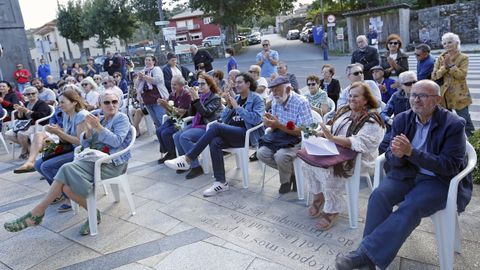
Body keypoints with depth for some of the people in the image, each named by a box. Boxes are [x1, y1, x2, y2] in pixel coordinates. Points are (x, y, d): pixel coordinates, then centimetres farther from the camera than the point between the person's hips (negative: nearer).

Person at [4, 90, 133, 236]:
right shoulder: (99, 119, 19)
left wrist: (98, 127, -18)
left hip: (112, 162, -6)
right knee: (67, 170, -24)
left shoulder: (122, 118, 2)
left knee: (68, 172, -25)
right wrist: (89, 130, -8)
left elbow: (116, 141, -13)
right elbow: (85, 143, 12)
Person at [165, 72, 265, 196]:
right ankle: (221, 182, -23)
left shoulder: (256, 99, 2)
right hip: (232, 133, 6)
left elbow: (256, 119, -15)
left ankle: (187, 159, -27)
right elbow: (224, 119, 15)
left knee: (215, 126, -29)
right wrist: (229, 105, -3)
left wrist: (237, 107, -14)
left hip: (247, 134, -5)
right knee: (215, 142, -30)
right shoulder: (235, 98, 20)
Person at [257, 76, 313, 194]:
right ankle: (290, 171, 7)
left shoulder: (301, 103, -19)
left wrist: (279, 125, -29)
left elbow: (304, 132, -22)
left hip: (298, 140, -7)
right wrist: (271, 123, -18)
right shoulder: (275, 102, 3)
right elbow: (276, 128, 8)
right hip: (280, 137, 7)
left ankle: (286, 181, 1)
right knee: (261, 153, -13)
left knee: (280, 155, -32)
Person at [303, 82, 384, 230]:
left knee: (329, 171, -31)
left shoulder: (371, 121, -13)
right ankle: (318, 195, 8)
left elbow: (360, 144, -26)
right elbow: (332, 130, 18)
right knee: (308, 160, -12)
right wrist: (323, 133, -6)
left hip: (358, 159, -7)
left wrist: (332, 138, -32)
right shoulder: (344, 111, 11)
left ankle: (332, 210, -8)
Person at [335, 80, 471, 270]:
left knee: (410, 207, -31)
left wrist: (411, 152, -26)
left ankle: (365, 253, -29)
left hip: (439, 180, -3)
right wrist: (398, 155, -23)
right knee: (379, 195, -24)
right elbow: (392, 159, 4)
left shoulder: (454, 124, -10)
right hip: (406, 173, 4)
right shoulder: (402, 119, 2)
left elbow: (450, 166, -16)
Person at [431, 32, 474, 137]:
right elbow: (434, 76, -2)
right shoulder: (440, 58, 8)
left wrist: (450, 64, -18)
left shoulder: (463, 58, -2)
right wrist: (445, 66, -15)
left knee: (464, 120, -1)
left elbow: (461, 75, -16)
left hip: (459, 95, -4)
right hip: (444, 95, 4)